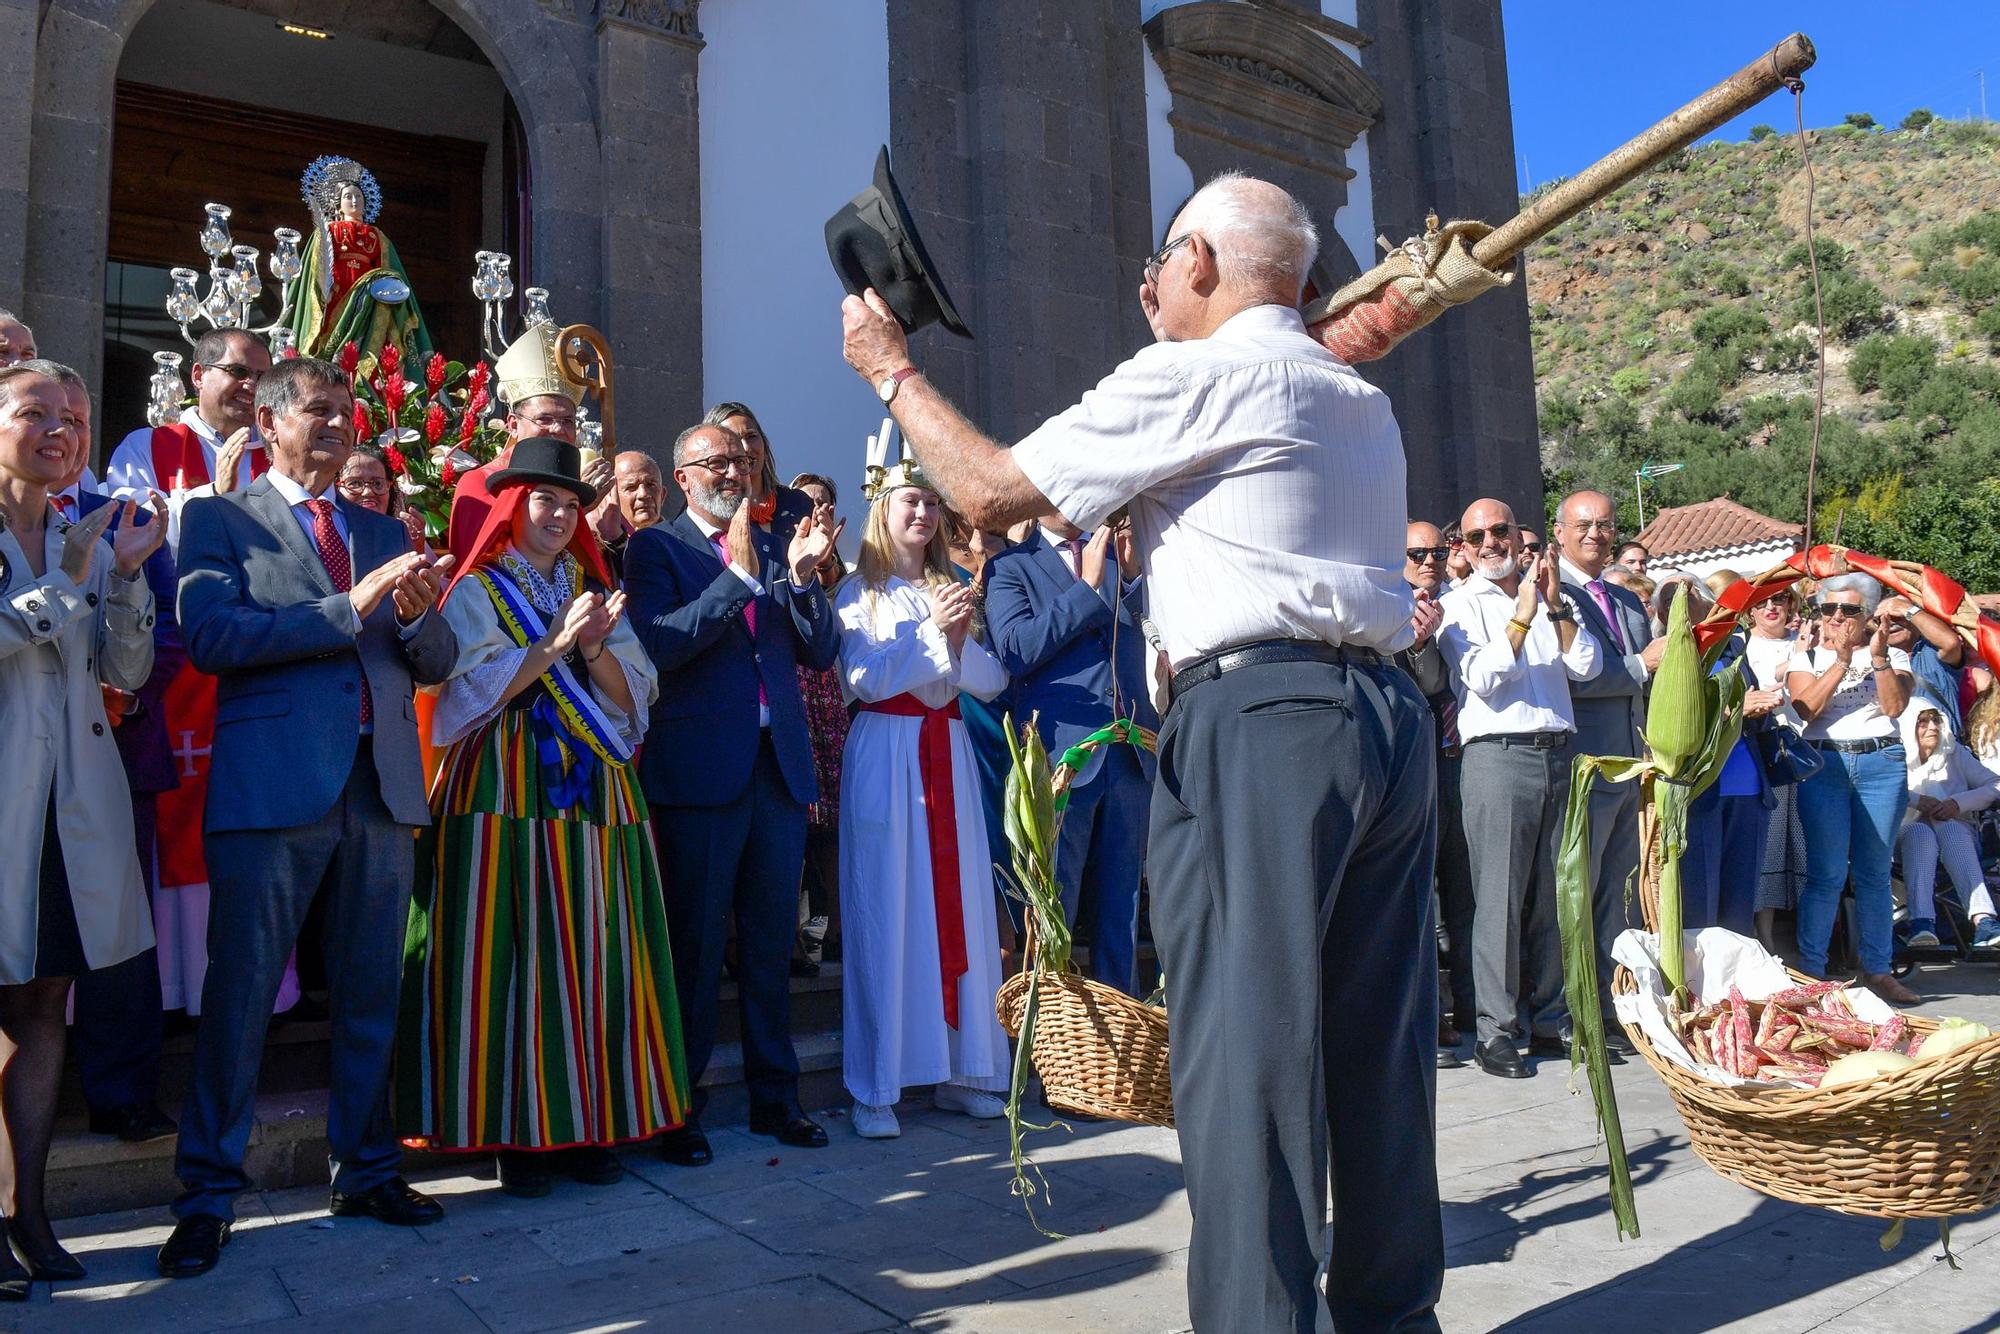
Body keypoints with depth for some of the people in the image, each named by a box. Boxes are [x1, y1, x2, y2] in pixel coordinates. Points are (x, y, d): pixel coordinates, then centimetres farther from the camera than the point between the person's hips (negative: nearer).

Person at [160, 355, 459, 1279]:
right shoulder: (220, 520, 6)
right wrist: (349, 609, -17)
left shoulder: (385, 533, 19)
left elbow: (435, 665, 13)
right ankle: (209, 1195, 14)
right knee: (240, 992, 1)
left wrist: (416, 614, -9)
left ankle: (365, 1170, 22)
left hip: (382, 784, 4)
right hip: (274, 783, -4)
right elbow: (209, 634, -11)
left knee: (371, 993, 10)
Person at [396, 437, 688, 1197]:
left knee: (593, 954, 3)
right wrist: (553, 645, -15)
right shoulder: (475, 591, 5)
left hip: (595, 793, 4)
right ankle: (516, 1132, 5)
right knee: (508, 957, -5)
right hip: (508, 792, -4)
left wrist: (594, 647, -10)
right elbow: (472, 694, -7)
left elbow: (632, 696, 8)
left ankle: (589, 1123, 11)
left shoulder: (594, 591, 17)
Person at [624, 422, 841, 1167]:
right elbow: (660, 644, -14)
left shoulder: (776, 547, 14)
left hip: (779, 764, 5)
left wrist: (802, 578, -7)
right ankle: (678, 1107, 14)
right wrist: (742, 574, -16)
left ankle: (775, 1097, 22)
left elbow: (823, 652, 9)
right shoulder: (656, 547, 2)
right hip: (700, 767, -4)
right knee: (694, 943, 2)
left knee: (772, 939, 11)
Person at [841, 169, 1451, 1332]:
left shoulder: (1192, 376, -2)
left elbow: (991, 492, -2)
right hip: (1391, 713, 9)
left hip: (1259, 721, -8)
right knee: (1381, 1037, 12)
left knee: (1245, 1041, -5)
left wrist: (892, 369, 13)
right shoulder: (1361, 400, 22)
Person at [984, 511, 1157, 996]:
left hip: (1132, 750, 4)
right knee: (1053, 905, 2)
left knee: (1121, 901, 10)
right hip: (1061, 753, -4)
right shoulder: (1009, 566, 5)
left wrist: (1134, 575, -10)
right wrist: (1088, 586, -13)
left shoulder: (1117, 552, 15)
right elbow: (1016, 650, -11)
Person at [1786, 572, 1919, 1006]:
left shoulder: (1893, 654, 10)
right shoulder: (1807, 656, 8)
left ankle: (1876, 970, 13)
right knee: (1826, 873, -5)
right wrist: (1842, 660, -14)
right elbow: (1806, 709, -8)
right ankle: (1810, 969, 2)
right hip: (1824, 763, -1)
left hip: (1882, 763, 1)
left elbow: (1895, 706, -6)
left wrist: (1878, 658, -16)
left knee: (1874, 872, 5)